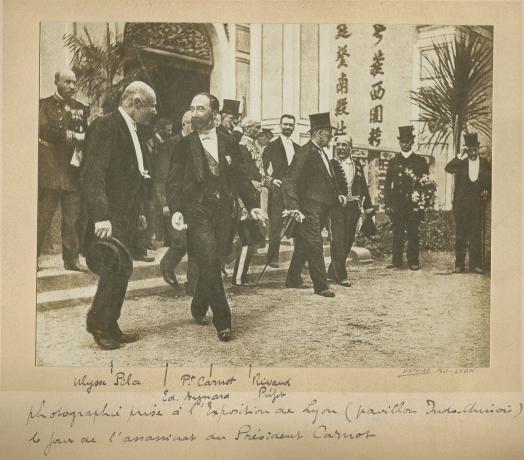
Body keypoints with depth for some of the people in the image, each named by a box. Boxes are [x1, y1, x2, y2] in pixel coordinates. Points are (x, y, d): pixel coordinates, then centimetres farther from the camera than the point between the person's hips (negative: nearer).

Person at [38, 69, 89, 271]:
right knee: (42, 217, -4)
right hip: (49, 170, -3)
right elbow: (43, 129, -10)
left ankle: (72, 258, 10)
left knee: (73, 218, 3)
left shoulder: (81, 109, 17)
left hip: (74, 171, 3)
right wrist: (72, 136, -11)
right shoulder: (44, 105, 6)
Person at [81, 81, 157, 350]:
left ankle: (110, 327, 20)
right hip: (111, 214, -9)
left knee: (120, 270, 10)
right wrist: (101, 216, -26)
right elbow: (93, 174, -20)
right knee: (115, 268, -10)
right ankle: (98, 323, 6)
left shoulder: (135, 131, 16)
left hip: (129, 214, 9)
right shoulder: (105, 126, -12)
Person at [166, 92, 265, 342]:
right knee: (210, 262, -14)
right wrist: (176, 210, -16)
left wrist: (252, 205, 1)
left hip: (223, 211, 3)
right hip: (197, 211, -3)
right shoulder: (184, 146, 4)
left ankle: (199, 306, 34)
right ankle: (222, 321, -7)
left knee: (211, 263, 8)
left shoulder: (229, 144, 11)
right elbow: (173, 182, 0)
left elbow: (240, 178, 13)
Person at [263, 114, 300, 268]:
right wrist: (270, 180, -11)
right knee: (276, 225, -6)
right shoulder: (272, 146, 2)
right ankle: (273, 257, 0)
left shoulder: (297, 148, 18)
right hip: (278, 189, -5)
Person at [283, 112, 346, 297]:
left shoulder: (322, 153, 17)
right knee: (315, 246, -6)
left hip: (321, 210, 9)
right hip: (309, 209, -9)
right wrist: (293, 206, -26)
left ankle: (293, 280, 26)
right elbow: (290, 182, -18)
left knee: (304, 246, 16)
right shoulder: (305, 153, -12)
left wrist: (337, 195, 13)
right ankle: (321, 286, -1)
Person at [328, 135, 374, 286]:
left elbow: (364, 188, 17)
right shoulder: (331, 164, 1)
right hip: (336, 207, -5)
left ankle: (333, 272, 22)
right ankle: (341, 275, -3)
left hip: (353, 208, 5)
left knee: (348, 240, 9)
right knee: (338, 240, -8)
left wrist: (368, 208, 13)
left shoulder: (357, 166, 15)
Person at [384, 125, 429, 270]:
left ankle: (413, 261, 7)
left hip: (414, 202, -1)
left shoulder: (420, 161, 9)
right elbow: (387, 184, 9)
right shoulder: (394, 162, 12)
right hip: (397, 203, 1)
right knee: (397, 233, 1)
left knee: (413, 232, 0)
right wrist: (387, 204, 1)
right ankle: (396, 261, 7)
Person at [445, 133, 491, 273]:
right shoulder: (460, 162, 4)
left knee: (475, 235, -1)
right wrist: (460, 157, -22)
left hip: (476, 205, 1)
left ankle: (475, 264, 3)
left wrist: (486, 192, -4)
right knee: (460, 235, 3)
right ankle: (459, 264, 6)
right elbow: (448, 169, -15)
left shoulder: (485, 164, 9)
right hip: (460, 204, -1)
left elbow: (489, 183, 15)